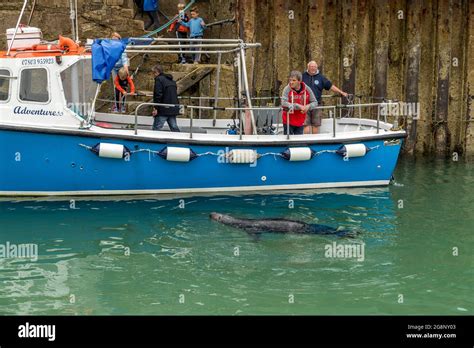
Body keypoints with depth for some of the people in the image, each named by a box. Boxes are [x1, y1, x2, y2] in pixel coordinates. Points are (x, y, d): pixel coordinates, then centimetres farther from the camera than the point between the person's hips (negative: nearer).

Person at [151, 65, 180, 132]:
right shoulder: (171, 81, 18)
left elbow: (158, 94, -15)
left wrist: (156, 108, -14)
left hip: (163, 109, -8)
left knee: (156, 128, -5)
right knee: (174, 128, 10)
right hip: (173, 109, 8)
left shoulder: (159, 79, -8)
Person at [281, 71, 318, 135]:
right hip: (288, 122, -3)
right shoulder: (287, 89, -12)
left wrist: (308, 106, -20)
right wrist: (298, 106, -27)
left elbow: (315, 102, 3)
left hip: (300, 122, 3)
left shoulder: (307, 89, -3)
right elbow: (283, 103, -24)